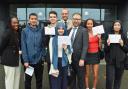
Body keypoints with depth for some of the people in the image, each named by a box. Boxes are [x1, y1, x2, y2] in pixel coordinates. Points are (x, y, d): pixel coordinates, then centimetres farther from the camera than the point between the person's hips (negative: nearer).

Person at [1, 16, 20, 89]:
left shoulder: (17, 33, 10)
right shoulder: (8, 32, -15)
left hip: (16, 59, 8)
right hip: (9, 59, -8)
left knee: (17, 78, 15)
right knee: (10, 79, 2)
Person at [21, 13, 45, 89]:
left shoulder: (41, 31, 2)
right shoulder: (25, 31, -4)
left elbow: (43, 45, 4)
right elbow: (23, 47, -7)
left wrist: (43, 57, -4)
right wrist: (25, 60, -13)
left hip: (39, 60, 2)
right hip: (28, 60, -1)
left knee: (39, 80, 15)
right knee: (28, 80, 13)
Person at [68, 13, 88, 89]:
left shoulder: (83, 30, -4)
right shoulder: (68, 30, 10)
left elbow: (85, 46, -11)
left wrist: (82, 59, -18)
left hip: (79, 58, -4)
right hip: (69, 57, 4)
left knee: (81, 79, 8)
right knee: (71, 78, 14)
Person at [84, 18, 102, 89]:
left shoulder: (97, 33, 4)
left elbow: (100, 46, 6)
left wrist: (99, 38, -8)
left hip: (95, 55, 2)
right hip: (87, 55, -2)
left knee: (95, 75, 5)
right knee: (87, 74, 7)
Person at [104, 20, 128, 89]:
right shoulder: (108, 35, 1)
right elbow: (105, 50, 2)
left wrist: (122, 45, -11)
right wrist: (108, 44, -17)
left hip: (120, 61, 2)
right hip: (110, 61, -1)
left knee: (118, 79, 9)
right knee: (109, 79, -8)